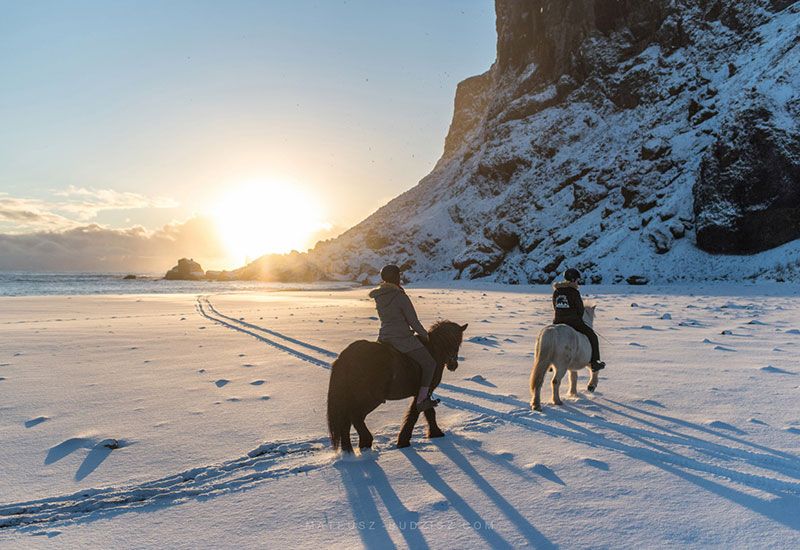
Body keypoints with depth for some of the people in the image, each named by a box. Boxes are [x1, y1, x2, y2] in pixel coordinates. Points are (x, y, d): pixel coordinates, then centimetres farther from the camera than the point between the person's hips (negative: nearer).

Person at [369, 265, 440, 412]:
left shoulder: (378, 297, 4)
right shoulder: (401, 297, -18)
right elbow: (414, 322, -13)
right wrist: (425, 335, 3)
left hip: (383, 337, 8)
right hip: (403, 338, -8)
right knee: (429, 364, 0)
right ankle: (422, 401, -4)